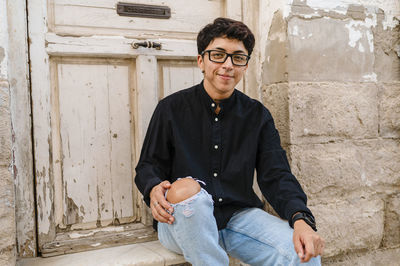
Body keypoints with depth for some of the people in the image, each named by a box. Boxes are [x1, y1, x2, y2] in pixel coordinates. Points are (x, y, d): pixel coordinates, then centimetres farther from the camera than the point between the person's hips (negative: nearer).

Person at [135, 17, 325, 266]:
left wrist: (301, 218, -21)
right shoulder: (172, 108, 1)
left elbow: (277, 175, -1)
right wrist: (154, 189, -22)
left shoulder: (258, 115, 7)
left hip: (238, 216, 2)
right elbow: (148, 165, 4)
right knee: (185, 188, -37)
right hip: (184, 217, -1)